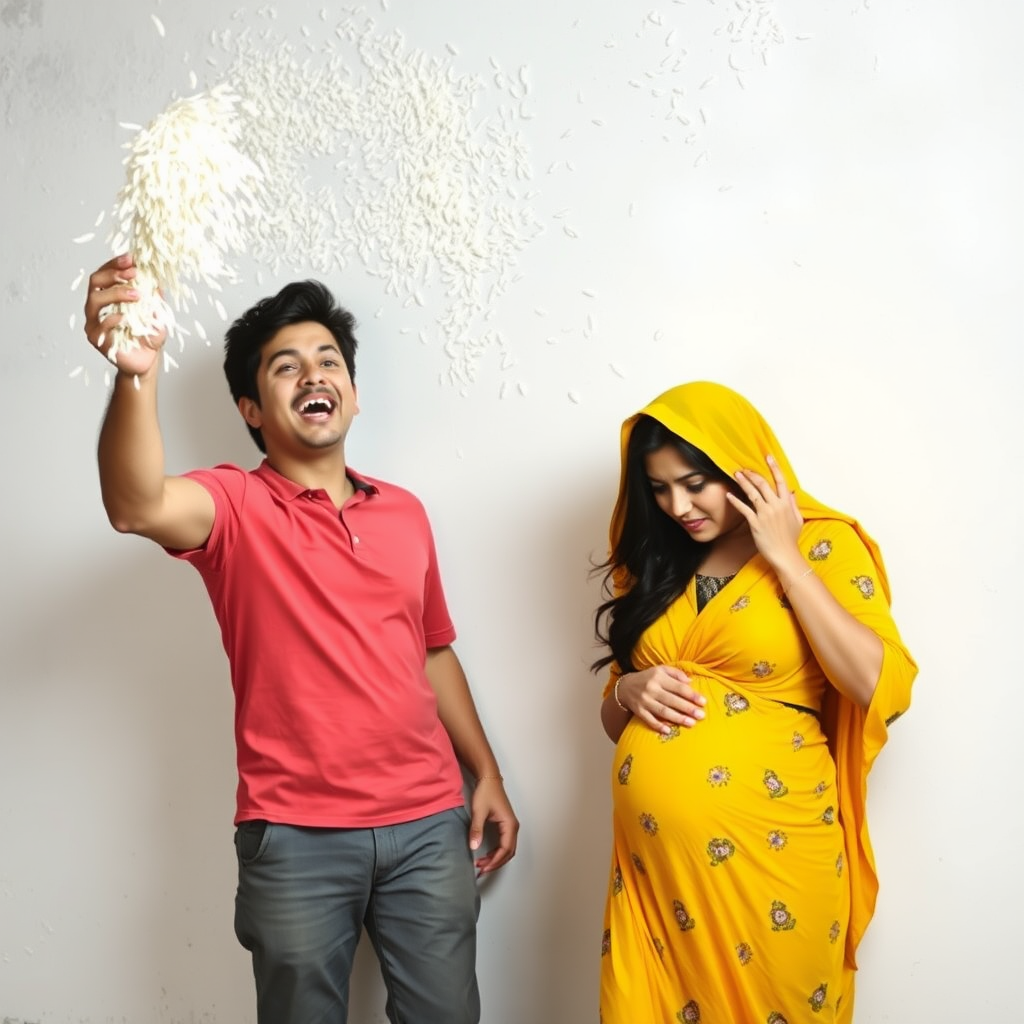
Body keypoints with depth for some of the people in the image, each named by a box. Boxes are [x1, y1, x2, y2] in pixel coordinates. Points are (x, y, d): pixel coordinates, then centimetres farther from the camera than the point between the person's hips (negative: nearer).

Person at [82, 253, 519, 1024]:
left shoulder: (405, 512, 10)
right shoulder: (236, 505, -5)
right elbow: (139, 507, -27)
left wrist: (487, 774, 12)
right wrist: (136, 374, -43)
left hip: (429, 824, 4)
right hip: (297, 837, -3)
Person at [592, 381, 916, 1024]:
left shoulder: (821, 544, -3)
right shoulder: (654, 563, 10)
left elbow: (881, 689, -17)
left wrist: (784, 557, -14)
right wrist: (630, 691, -6)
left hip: (769, 850, -4)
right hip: (656, 850, 4)